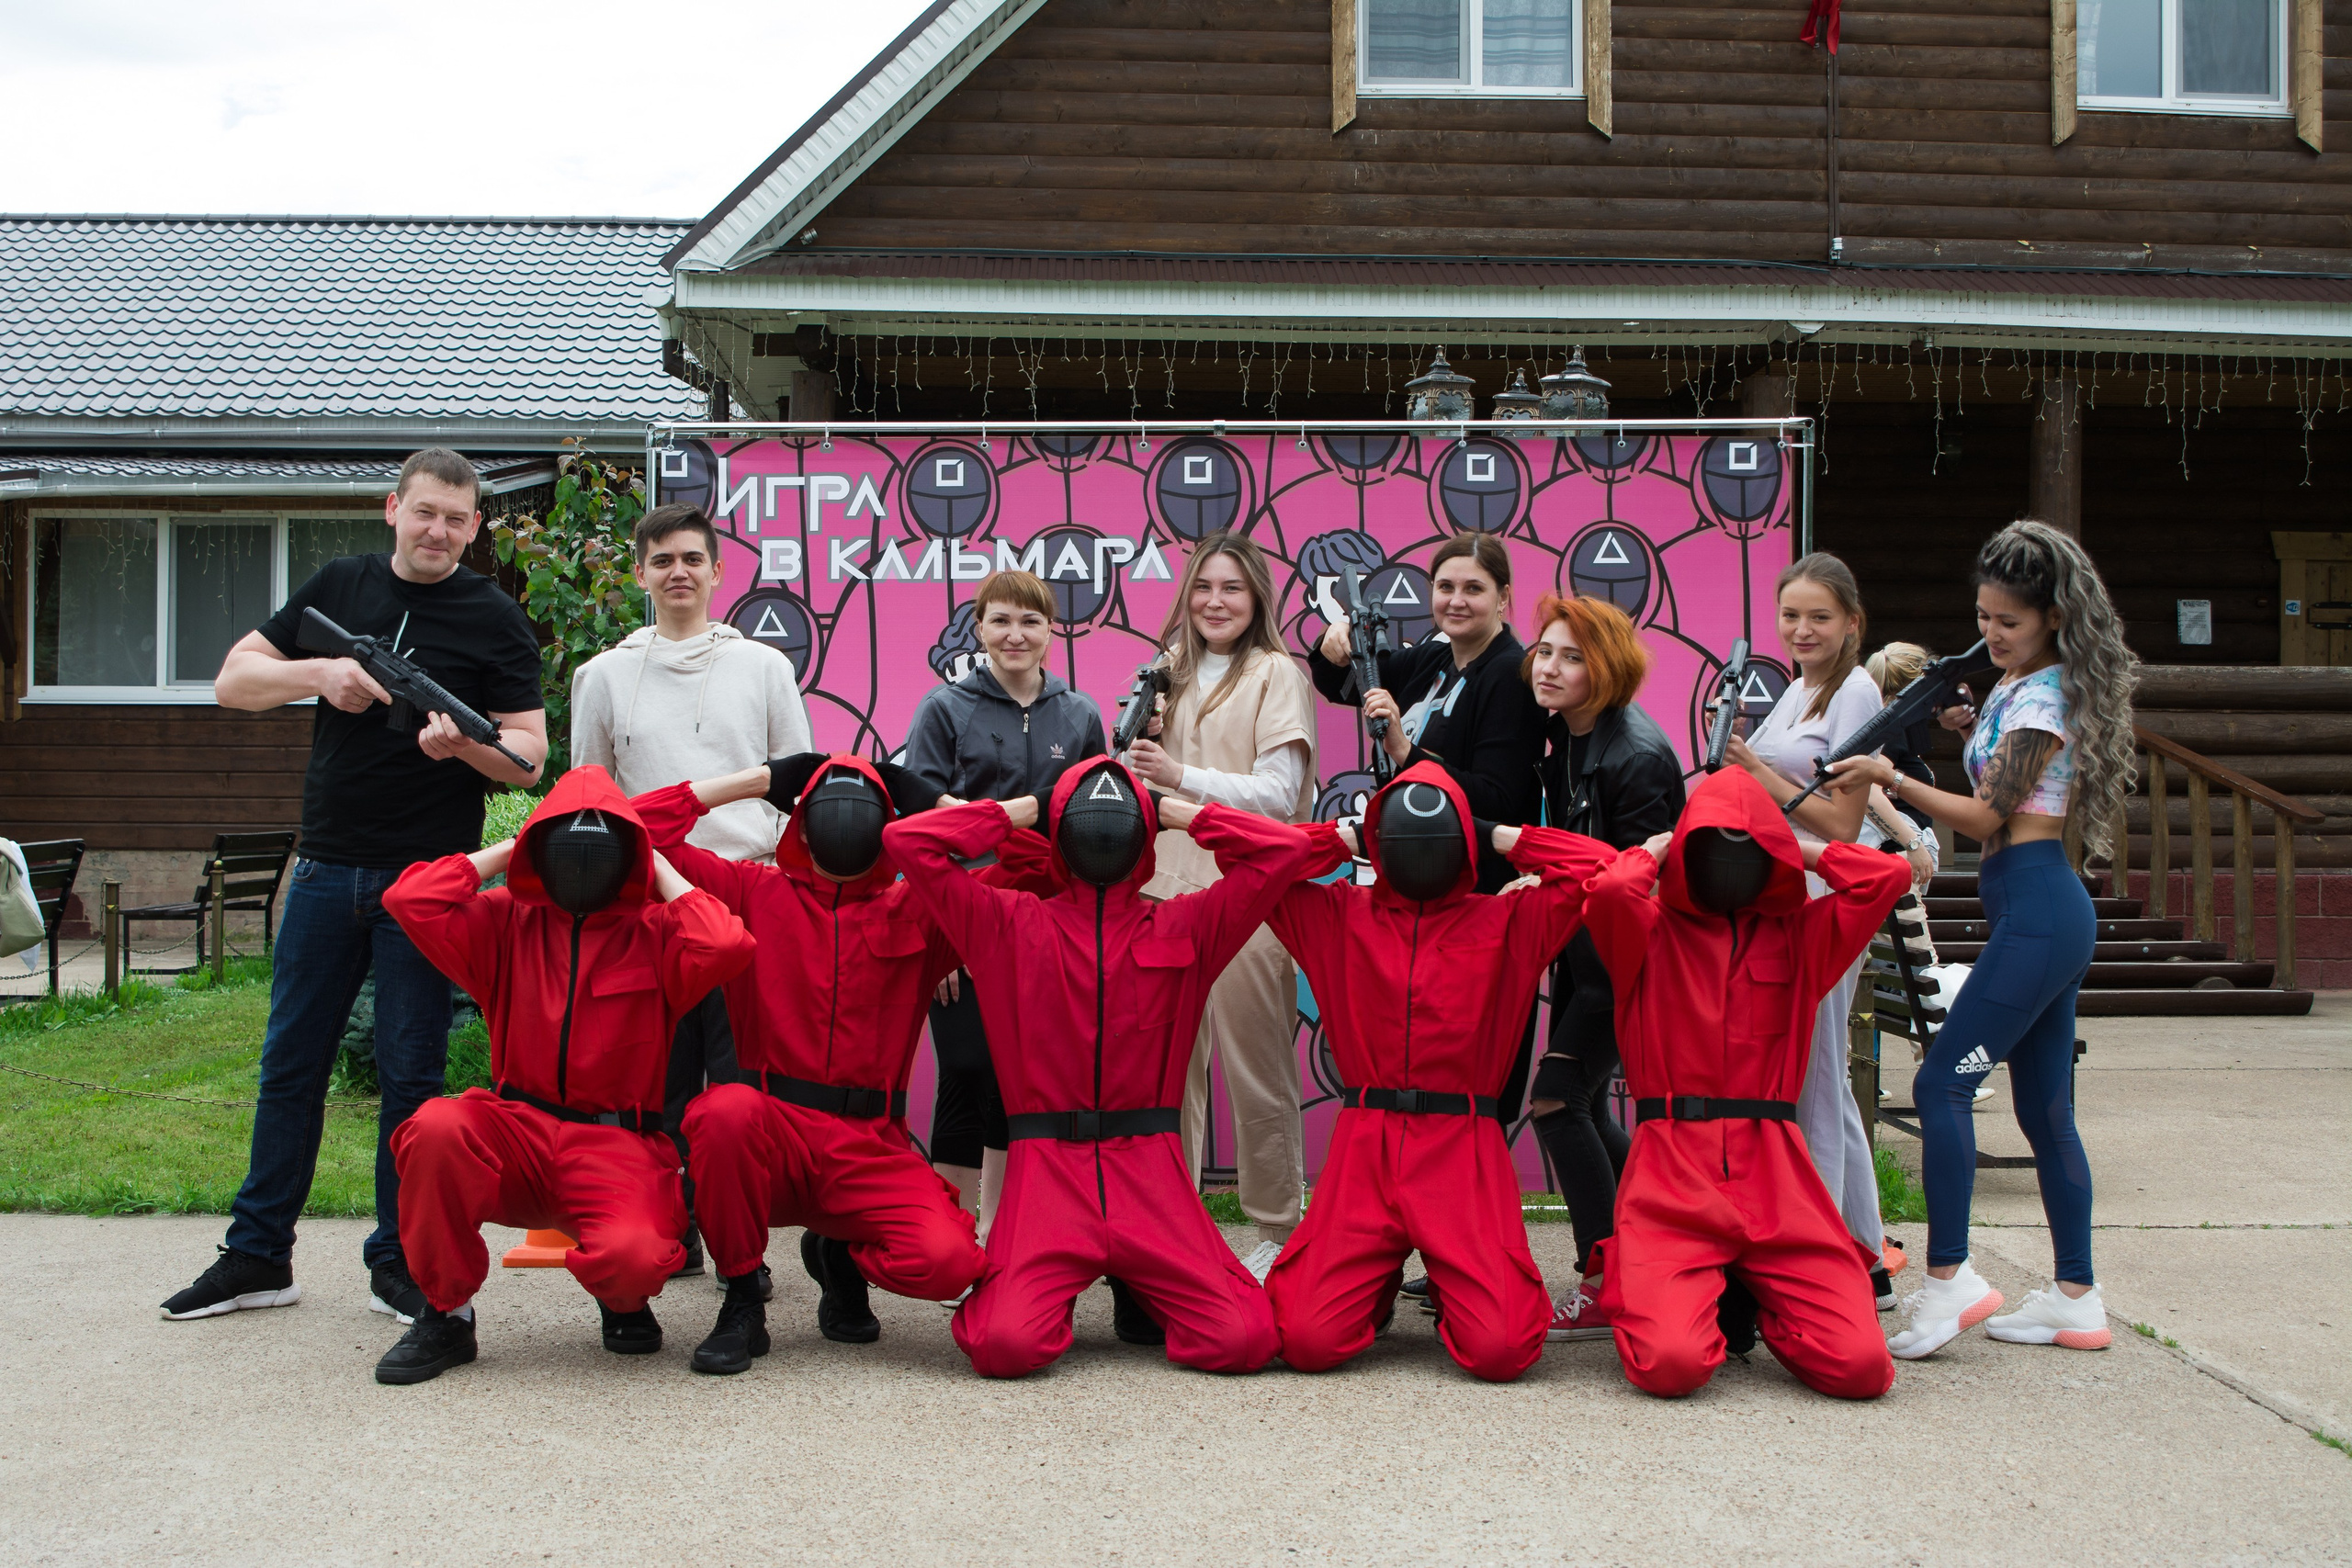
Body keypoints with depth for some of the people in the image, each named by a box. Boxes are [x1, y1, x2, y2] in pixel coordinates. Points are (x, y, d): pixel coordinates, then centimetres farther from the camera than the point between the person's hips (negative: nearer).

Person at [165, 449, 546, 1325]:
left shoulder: (493, 620, -1)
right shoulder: (339, 587, 9)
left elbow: (528, 758, -4)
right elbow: (233, 680, 9)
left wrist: (465, 743, -25)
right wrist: (319, 674, -10)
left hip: (428, 878, -3)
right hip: (327, 866, 4)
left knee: (411, 1073, 2)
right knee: (291, 1064, 8)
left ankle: (398, 1263, 12)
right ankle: (258, 1256, 18)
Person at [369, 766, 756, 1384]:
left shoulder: (655, 933, 5)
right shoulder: (507, 923, 10)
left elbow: (727, 946, -17)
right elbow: (410, 899, -5)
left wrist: (663, 871, -3)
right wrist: (500, 854, 6)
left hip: (617, 1145, -2)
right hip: (517, 1130, 2)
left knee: (635, 1255, -33)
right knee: (437, 1128, -33)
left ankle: (623, 1300, 11)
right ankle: (444, 1315, -10)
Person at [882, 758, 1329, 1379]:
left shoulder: (1185, 927, 10)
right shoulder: (1012, 924, 8)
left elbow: (1288, 850, 3)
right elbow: (905, 840, 1)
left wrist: (1175, 810, 11)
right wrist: (1023, 810, 9)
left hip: (1150, 1173, 1)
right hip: (1046, 1170, -1)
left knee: (1242, 1341, -16)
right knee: (1006, 1345, -24)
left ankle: (1139, 1292, 17)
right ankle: (1051, 1287, 13)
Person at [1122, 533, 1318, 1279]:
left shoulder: (1276, 675, 0)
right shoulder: (1172, 674, 19)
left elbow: (1279, 793, -9)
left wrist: (1183, 777, -20)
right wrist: (1138, 738, 5)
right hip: (1166, 888, 6)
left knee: (1256, 1072, -1)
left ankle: (1278, 1233, 10)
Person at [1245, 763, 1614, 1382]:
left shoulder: (1506, 923, 8)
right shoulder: (1339, 915, 10)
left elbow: (1597, 867, -3)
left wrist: (1502, 839, 6)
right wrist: (1344, 840, 9)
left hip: (1463, 1153, -1)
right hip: (1363, 1151, 1)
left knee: (1498, 1350, -18)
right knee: (1308, 1342, -15)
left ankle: (1454, 1287, 19)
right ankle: (1378, 1285, 20)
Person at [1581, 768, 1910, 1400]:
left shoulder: (1799, 935, 15)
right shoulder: (1653, 929, 6)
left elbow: (1888, 877, 1)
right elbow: (1609, 892, -18)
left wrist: (1802, 852, 14)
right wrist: (1652, 853, 4)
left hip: (1775, 1180, 3)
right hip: (1672, 1175, -3)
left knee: (1861, 1366, -13)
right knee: (1671, 1364, -23)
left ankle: (1764, 1306, 21)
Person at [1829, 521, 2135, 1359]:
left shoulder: (2043, 697, -12)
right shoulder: (2018, 688, 16)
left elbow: (1988, 817, -16)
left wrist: (1892, 780, -23)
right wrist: (1975, 731, 10)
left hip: (2035, 912, -10)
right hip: (2048, 912, 10)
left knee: (1941, 1083, -12)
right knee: (2044, 1107, 11)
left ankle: (1948, 1278, -11)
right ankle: (2075, 1297, 16)